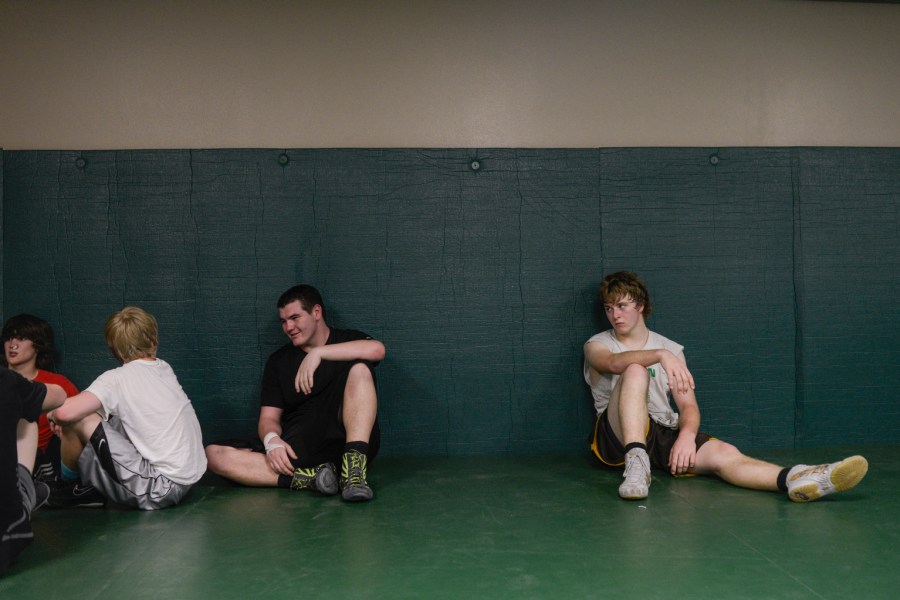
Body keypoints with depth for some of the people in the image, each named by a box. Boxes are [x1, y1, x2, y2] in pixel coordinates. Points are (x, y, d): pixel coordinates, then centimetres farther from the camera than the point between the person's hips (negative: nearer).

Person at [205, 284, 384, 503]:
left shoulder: (348, 340, 8)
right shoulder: (278, 360, 17)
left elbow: (377, 349, -16)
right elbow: (269, 417, 10)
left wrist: (318, 352, -18)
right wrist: (272, 439, -14)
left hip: (346, 442, -3)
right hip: (295, 448, 3)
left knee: (360, 368, -25)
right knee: (214, 454, -18)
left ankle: (353, 469, -35)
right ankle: (308, 478, -33)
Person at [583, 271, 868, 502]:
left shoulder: (672, 350, 18)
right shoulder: (596, 345, 9)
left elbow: (689, 406, 7)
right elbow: (614, 363, -18)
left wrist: (687, 434, -16)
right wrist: (660, 355, -35)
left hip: (665, 434, 3)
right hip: (617, 435, -2)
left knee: (724, 453, -28)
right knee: (636, 371, -30)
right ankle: (636, 463, -46)